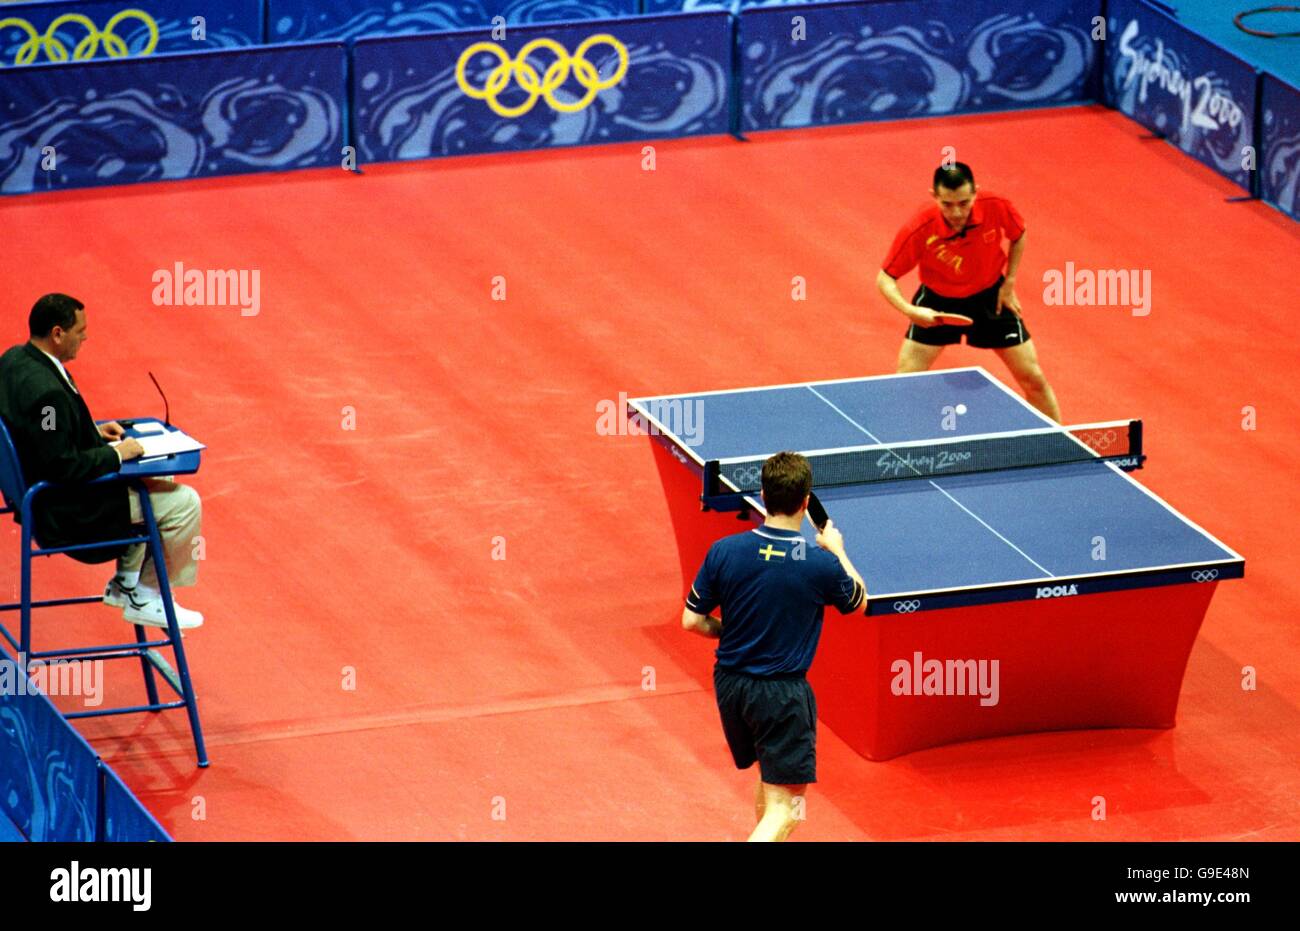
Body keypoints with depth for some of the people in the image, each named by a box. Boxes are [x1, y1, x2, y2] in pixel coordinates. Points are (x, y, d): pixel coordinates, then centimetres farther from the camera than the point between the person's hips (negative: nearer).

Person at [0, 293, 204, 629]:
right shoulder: (46, 392, -33)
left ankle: (126, 584, 29)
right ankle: (142, 597, 13)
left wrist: (93, 431, 8)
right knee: (184, 503, -4)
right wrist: (116, 454, -16)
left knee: (161, 482, 24)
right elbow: (63, 467, -29)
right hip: (64, 513, -10)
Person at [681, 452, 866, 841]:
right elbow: (859, 601, 6)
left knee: (769, 774, 29)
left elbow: (692, 620, -3)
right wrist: (838, 551, 22)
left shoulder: (724, 552, -10)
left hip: (730, 683, 5)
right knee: (784, 809, -3)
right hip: (783, 693, -5)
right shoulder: (821, 565, -16)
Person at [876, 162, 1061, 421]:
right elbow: (885, 278, -22)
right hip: (938, 302, -1)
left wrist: (1009, 284, -5)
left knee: (1033, 379, 4)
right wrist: (909, 310, -39)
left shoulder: (996, 207, -26)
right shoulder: (918, 230, -32)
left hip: (991, 297, 2)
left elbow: (1018, 236, -1)